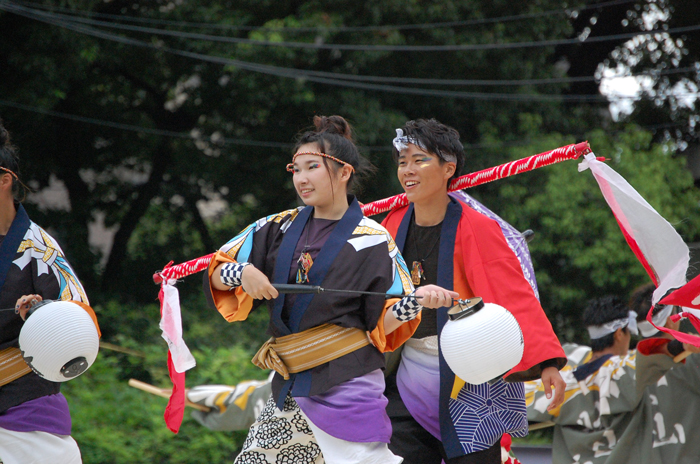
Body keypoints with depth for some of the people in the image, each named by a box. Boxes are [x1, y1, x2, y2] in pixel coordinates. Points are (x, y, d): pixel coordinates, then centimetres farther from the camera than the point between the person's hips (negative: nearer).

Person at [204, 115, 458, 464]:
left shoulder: (372, 241, -2)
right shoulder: (280, 228, 12)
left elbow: (384, 324, -4)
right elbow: (217, 273, 12)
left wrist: (417, 300, -23)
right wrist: (242, 272, -9)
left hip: (346, 390, -5)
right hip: (289, 388, 6)